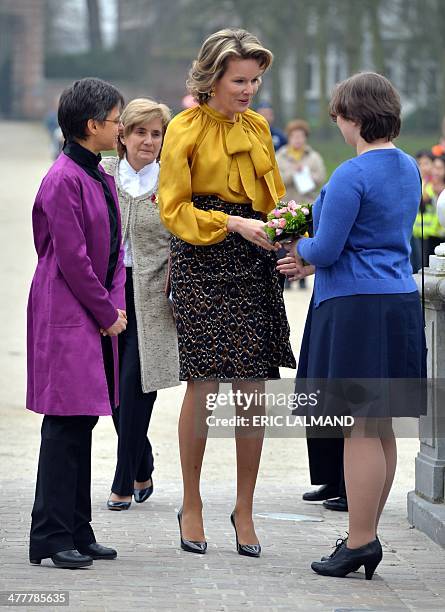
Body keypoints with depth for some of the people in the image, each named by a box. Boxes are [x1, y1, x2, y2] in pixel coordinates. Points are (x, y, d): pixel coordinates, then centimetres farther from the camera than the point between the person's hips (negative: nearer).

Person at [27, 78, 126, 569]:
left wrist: (116, 305, 3)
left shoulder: (101, 178, 14)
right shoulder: (63, 180, -14)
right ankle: (51, 538, -4)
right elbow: (72, 259, -16)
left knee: (83, 421, 10)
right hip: (66, 317, -9)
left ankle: (77, 532, 15)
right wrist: (107, 314, -10)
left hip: (97, 317, 9)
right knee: (65, 425, -8)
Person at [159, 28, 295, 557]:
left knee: (253, 391, 2)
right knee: (204, 388, -5)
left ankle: (244, 509, 13)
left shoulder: (257, 127, 14)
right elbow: (174, 210, -7)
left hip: (255, 269, 5)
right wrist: (236, 224, -18)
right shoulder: (186, 129, -3)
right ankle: (191, 506, 10)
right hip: (203, 269, -5)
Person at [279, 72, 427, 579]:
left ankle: (359, 542, -1)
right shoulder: (408, 169, 12)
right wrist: (315, 263, 23)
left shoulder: (351, 176, -16)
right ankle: (366, 537, 18)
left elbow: (326, 249, -16)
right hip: (400, 304, 9)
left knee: (360, 428, -5)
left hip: (355, 309, -9)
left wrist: (300, 249, 6)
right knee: (380, 428, 11)